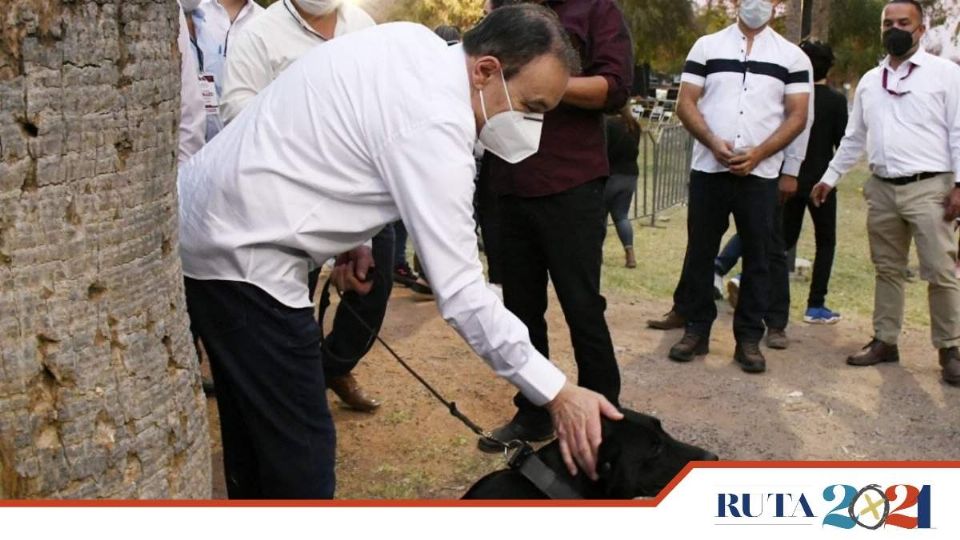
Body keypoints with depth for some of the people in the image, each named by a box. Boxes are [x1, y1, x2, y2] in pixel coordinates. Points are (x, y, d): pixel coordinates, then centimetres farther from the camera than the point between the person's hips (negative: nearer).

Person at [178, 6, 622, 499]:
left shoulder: (415, 43, 5)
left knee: (257, 429, 21)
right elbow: (459, 290, -24)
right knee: (299, 448, -5)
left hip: (210, 218, 10)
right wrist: (557, 394, -21)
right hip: (238, 248, -10)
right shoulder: (434, 122, -23)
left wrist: (348, 236, 12)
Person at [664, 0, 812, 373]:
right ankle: (697, 330, 16)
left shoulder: (792, 56, 7)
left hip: (761, 174, 0)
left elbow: (797, 117, 1)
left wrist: (758, 154, -12)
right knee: (700, 252, 5)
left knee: (758, 257, 3)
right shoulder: (706, 46, 8)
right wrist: (714, 143, -14)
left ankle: (749, 338, 12)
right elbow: (686, 104, 2)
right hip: (708, 170, 1)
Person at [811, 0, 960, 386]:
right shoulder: (869, 81, 13)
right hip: (882, 188, 5)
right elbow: (854, 138, 19)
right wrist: (829, 178, 18)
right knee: (887, 271, 12)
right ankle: (885, 341, 21)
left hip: (928, 187, -5)